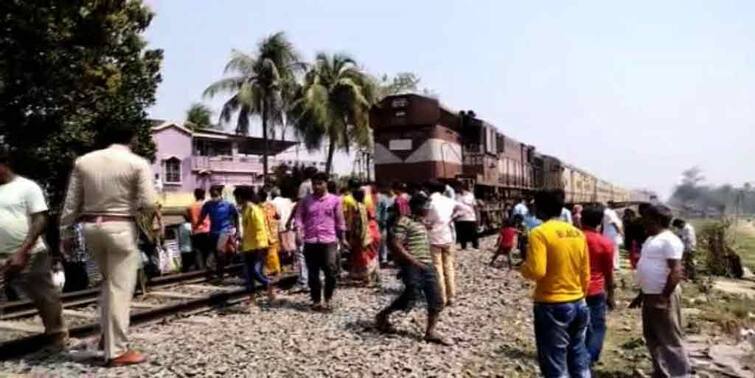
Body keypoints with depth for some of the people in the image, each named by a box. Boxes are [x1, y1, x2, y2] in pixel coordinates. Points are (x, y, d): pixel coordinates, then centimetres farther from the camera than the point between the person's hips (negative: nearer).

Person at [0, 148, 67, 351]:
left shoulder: (27, 187, -7)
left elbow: (40, 222, -12)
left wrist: (21, 252, -18)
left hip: (30, 255, -5)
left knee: (45, 297, 6)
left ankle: (57, 335, 24)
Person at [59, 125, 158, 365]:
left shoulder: (83, 161, 6)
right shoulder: (138, 163, -7)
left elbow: (71, 203, 6)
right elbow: (150, 204, -13)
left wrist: (64, 232, 14)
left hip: (91, 226, 5)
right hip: (121, 228, -5)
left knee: (108, 282, 25)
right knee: (120, 289, 2)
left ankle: (107, 335, 27)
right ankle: (117, 351, 8)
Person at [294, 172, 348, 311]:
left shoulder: (334, 200, 4)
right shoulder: (306, 200, 7)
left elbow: (339, 220, 9)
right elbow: (299, 217, 4)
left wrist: (342, 238, 12)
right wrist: (299, 232, -12)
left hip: (329, 241, -1)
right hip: (310, 242, 2)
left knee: (331, 271, -7)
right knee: (313, 273, 7)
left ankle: (327, 300, 12)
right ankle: (316, 301, 21)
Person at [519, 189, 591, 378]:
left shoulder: (539, 233, -15)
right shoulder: (578, 233, 6)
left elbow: (536, 271, -23)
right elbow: (585, 274, 11)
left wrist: (523, 267, -2)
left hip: (552, 306, -6)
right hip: (578, 304, 7)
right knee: (579, 358, 19)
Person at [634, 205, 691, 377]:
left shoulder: (669, 240, -15)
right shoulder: (652, 239, 15)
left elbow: (676, 271, -22)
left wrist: (664, 297, -23)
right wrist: (642, 293, 21)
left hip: (663, 297, -10)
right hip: (650, 296, 10)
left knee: (670, 339, -3)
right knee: (652, 337, 16)